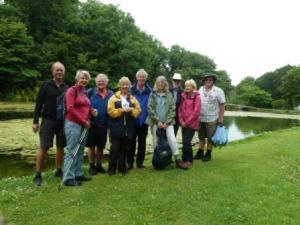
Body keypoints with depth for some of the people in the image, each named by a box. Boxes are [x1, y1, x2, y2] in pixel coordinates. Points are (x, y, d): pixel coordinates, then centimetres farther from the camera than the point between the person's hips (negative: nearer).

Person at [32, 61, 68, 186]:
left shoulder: (66, 87, 6)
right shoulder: (45, 85, -2)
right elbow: (39, 104, -3)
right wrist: (35, 121, -7)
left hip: (62, 121, 3)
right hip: (48, 120, -3)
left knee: (60, 147, 9)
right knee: (44, 147, -3)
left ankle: (58, 170, 24)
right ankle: (37, 175, 8)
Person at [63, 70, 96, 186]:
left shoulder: (84, 92, 16)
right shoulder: (72, 90, -6)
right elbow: (70, 109, -15)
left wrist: (92, 111, 3)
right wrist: (84, 121, -12)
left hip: (84, 125, 8)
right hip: (73, 124, -8)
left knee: (80, 151, 13)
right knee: (72, 151, -6)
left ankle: (78, 174, 23)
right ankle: (68, 178, 1)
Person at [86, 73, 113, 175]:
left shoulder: (111, 94, 3)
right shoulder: (90, 92, -4)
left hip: (103, 125, 3)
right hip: (92, 124, -2)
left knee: (101, 146, 13)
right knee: (91, 146, 6)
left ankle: (99, 165, 29)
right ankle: (92, 166, 20)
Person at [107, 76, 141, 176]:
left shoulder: (133, 99, 11)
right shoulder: (114, 98, 1)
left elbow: (138, 111, 5)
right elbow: (111, 111, -10)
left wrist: (131, 110, -13)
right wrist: (122, 110, -14)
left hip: (128, 129, 3)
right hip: (116, 128, -3)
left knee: (124, 150, 10)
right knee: (115, 149, 2)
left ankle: (122, 168, 22)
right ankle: (112, 168, 14)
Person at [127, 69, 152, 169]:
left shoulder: (149, 91, 0)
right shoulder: (131, 90, -2)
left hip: (144, 120, 1)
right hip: (133, 120, -1)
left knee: (142, 142, 11)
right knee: (132, 142, 6)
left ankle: (140, 162, 23)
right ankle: (130, 162, 17)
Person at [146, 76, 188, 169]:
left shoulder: (169, 95, 4)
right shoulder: (153, 95, 4)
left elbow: (172, 109, 0)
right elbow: (150, 109, -3)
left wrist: (167, 122, -9)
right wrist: (158, 121, -10)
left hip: (168, 122, 0)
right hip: (156, 122, 0)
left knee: (172, 139, -11)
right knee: (156, 141, 4)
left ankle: (177, 160, -2)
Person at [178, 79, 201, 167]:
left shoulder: (197, 97, -6)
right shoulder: (183, 96, 11)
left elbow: (196, 112, -12)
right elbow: (180, 109, 10)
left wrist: (187, 122, -12)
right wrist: (181, 121, -3)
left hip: (192, 124, -5)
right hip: (184, 124, 5)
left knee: (186, 142, -10)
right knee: (184, 142, 8)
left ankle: (189, 160, 5)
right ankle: (184, 159, 20)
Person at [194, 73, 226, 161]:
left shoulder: (218, 91, -6)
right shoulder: (200, 90, 8)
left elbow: (222, 105, -6)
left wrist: (221, 117, -10)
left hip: (212, 119, -4)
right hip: (201, 118, 4)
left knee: (210, 137, 6)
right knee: (201, 137, 14)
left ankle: (208, 154, 19)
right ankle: (200, 153, 25)